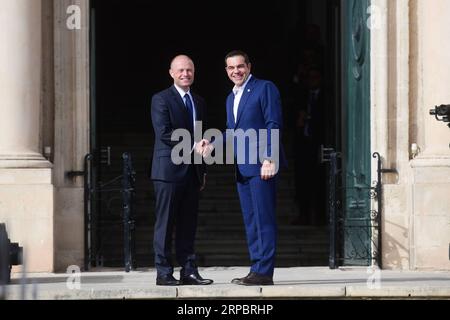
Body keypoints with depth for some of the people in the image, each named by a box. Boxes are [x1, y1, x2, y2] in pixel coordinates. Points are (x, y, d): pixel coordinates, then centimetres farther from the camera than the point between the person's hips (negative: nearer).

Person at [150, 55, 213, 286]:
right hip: (169, 169, -6)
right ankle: (163, 272, -2)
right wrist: (192, 145, -16)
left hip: (192, 171, 6)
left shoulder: (199, 102, 19)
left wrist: (203, 171, 16)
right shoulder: (161, 100, -3)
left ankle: (188, 271, 9)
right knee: (165, 223, -4)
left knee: (188, 224, 7)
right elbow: (164, 133, -14)